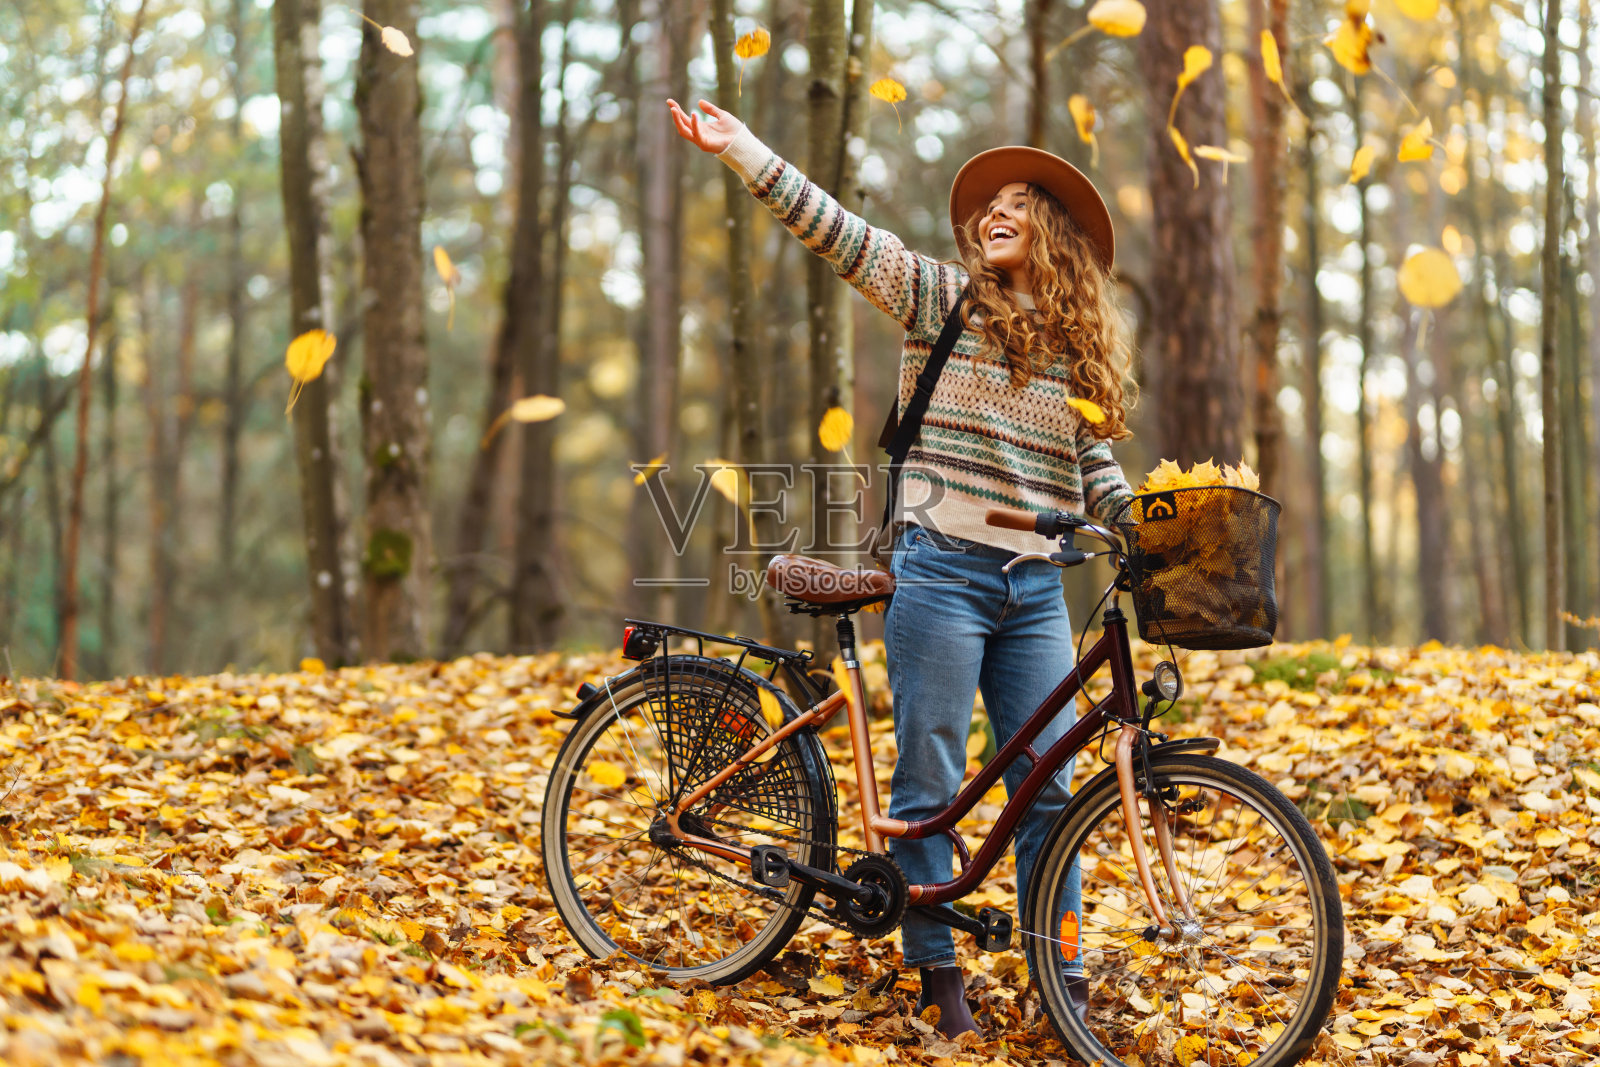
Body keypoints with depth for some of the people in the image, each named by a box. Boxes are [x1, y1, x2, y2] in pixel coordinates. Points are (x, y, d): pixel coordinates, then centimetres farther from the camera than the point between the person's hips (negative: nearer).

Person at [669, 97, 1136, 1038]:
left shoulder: (1080, 348, 14)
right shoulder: (943, 299, 3)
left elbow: (1094, 466, 17)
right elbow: (839, 231, -5)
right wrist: (741, 148, -12)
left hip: (1037, 587, 4)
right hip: (943, 573, -3)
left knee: (1048, 786, 4)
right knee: (930, 782, 0)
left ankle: (1065, 985, 12)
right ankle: (939, 974, 11)